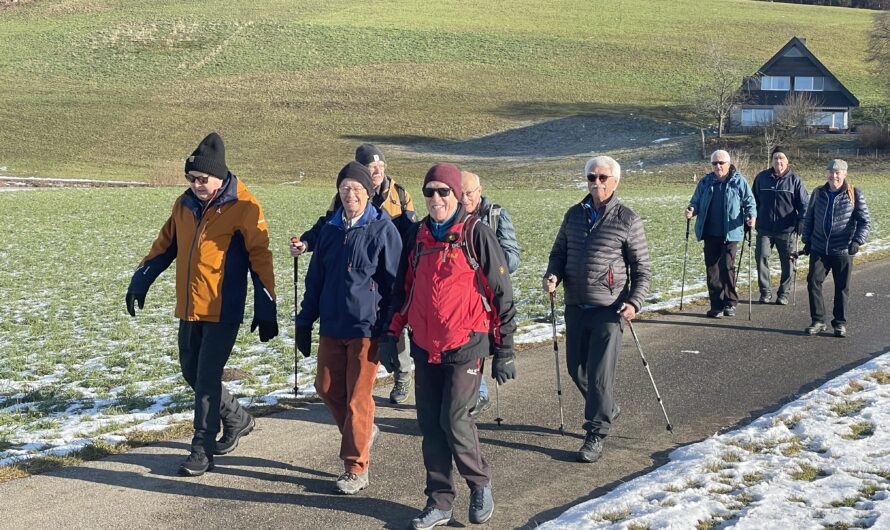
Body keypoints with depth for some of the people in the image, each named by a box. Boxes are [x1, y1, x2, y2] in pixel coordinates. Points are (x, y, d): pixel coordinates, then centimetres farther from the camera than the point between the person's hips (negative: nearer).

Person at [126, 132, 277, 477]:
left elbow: (260, 259, -10)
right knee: (192, 373, 14)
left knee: (207, 378, -6)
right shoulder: (184, 204, 7)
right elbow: (165, 245, 18)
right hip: (188, 309, 7)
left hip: (224, 311, -7)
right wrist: (139, 283, 17)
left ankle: (203, 451, 5)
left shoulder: (243, 208, -11)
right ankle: (237, 419, 35)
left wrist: (266, 311, -12)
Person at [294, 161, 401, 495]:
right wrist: (305, 322, 13)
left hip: (366, 327, -6)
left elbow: (394, 282, -5)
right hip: (331, 326, 6)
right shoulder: (330, 230, 9)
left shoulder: (383, 230, -7)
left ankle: (356, 469, 9)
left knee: (357, 397, -2)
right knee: (327, 388, 10)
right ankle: (364, 431, 35)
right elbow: (315, 279, 15)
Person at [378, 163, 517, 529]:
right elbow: (403, 289, 19)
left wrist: (504, 351, -6)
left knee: (454, 420, -9)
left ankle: (480, 484, 16)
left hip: (464, 346, -5)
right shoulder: (417, 235, 9)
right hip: (425, 347, 5)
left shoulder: (475, 233, -7)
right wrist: (391, 335, 13)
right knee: (430, 424, 7)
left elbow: (501, 293, -5)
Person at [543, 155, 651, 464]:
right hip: (575, 307, 5)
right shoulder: (574, 215, 8)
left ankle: (596, 435, 5)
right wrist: (553, 275, -3)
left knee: (600, 373, -6)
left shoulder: (628, 220, -4)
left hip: (608, 310, -5)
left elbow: (642, 268, -2)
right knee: (576, 368, 14)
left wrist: (634, 302, -16)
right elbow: (559, 251, 18)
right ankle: (606, 409, 39)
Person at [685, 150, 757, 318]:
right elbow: (696, 201, 14)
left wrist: (751, 215, -18)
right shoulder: (706, 182, 8)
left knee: (727, 267, -4)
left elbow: (750, 202, 2)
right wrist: (691, 210, -8)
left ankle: (730, 303, 9)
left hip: (730, 233, -3)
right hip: (710, 233, 4)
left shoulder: (739, 181, 0)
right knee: (712, 268, 4)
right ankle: (716, 305, 11)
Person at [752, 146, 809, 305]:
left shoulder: (794, 180, -2)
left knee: (787, 262, 5)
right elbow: (754, 200, 13)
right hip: (764, 228, 1)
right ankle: (765, 291, 3)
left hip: (787, 230, -1)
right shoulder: (762, 177, 3)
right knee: (761, 257, -9)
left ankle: (783, 293, 18)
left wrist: (801, 221, -10)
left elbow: (804, 203, 1)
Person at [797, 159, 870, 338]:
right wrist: (807, 240, 11)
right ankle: (818, 321, 7)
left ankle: (840, 323, 17)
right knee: (813, 282, -4)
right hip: (819, 249, 3)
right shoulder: (818, 193, 6)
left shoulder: (854, 194, -3)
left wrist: (857, 241, -17)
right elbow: (809, 218, 15)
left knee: (842, 288, 5)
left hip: (843, 250, -2)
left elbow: (864, 221, -4)